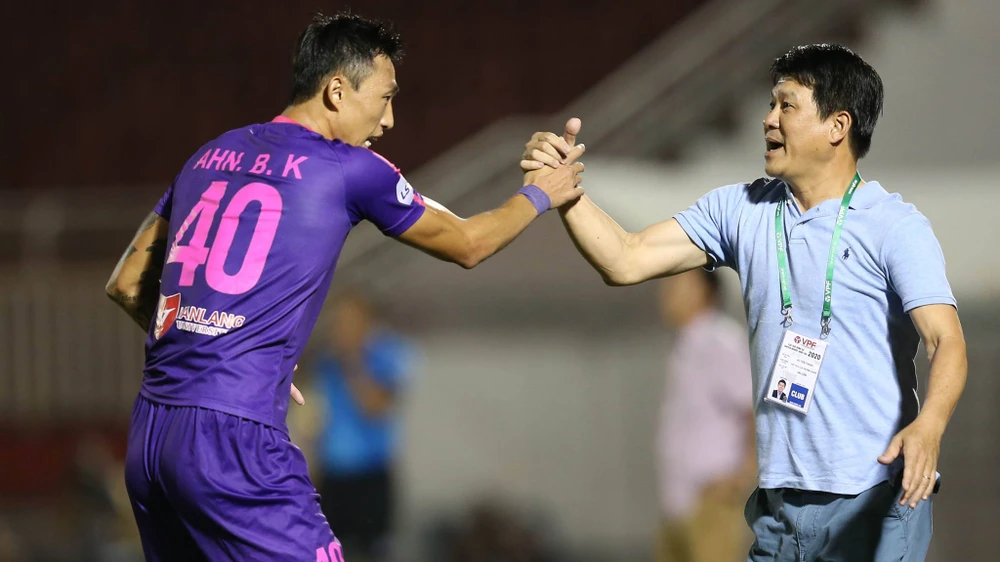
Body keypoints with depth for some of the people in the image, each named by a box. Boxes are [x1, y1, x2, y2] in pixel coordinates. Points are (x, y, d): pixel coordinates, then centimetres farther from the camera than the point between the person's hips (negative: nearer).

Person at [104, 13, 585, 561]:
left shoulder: (210, 157, 16)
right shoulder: (350, 170, -1)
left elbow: (126, 284, 22)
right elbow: (465, 245, 15)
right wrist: (537, 196, 33)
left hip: (147, 435, 7)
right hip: (234, 436, -7)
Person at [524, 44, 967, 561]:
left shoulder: (894, 226, -8)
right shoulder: (742, 210, 9)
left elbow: (946, 341, -20)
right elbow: (625, 261, 6)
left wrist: (929, 426, -39)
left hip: (874, 501, -5)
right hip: (780, 496, 5)